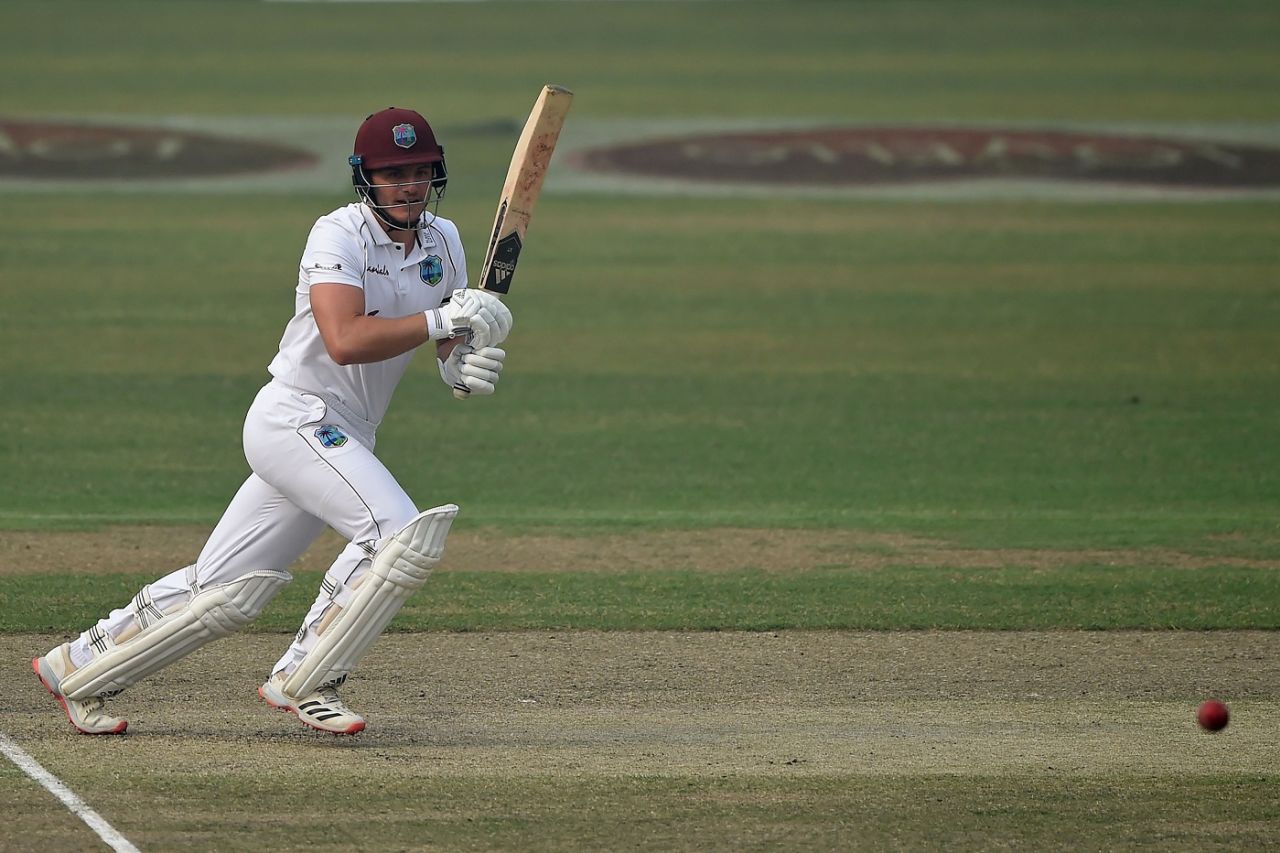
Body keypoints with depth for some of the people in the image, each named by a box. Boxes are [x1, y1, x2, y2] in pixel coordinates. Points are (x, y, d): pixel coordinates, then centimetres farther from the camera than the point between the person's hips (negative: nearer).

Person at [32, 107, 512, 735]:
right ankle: (304, 681, -12)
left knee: (224, 591, 9)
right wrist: (441, 320, -27)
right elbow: (345, 341, -28)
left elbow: (454, 337, 14)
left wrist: (465, 367, -9)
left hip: (345, 437, 8)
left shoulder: (442, 241, 10)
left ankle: (81, 666, 21)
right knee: (399, 533, -24)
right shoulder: (339, 235, -14)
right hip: (296, 417, -8)